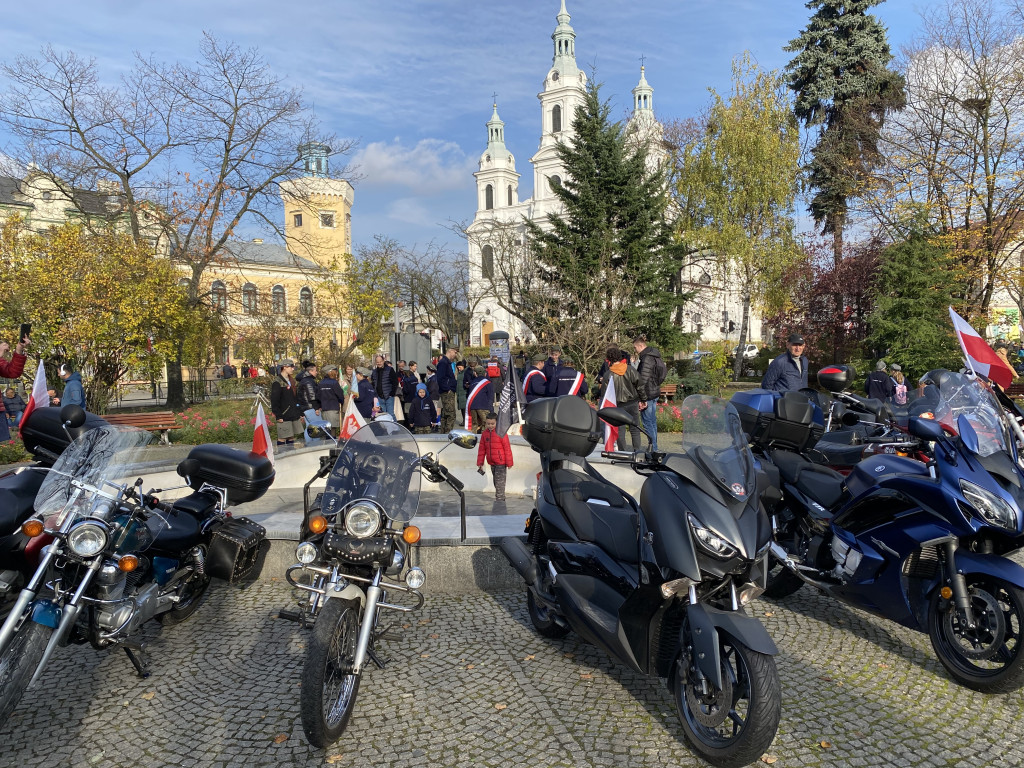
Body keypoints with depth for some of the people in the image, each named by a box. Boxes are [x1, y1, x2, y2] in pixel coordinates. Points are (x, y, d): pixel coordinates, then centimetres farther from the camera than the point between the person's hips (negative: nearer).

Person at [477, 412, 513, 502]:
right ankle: (501, 500, 29)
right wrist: (480, 463, 11)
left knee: (500, 485, -7)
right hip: (492, 463, 7)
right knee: (496, 484, 16)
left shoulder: (501, 433, -12)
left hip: (501, 464, -6)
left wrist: (509, 464, -10)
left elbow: (507, 449, -10)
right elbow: (481, 449, 11)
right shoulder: (484, 433, 5)